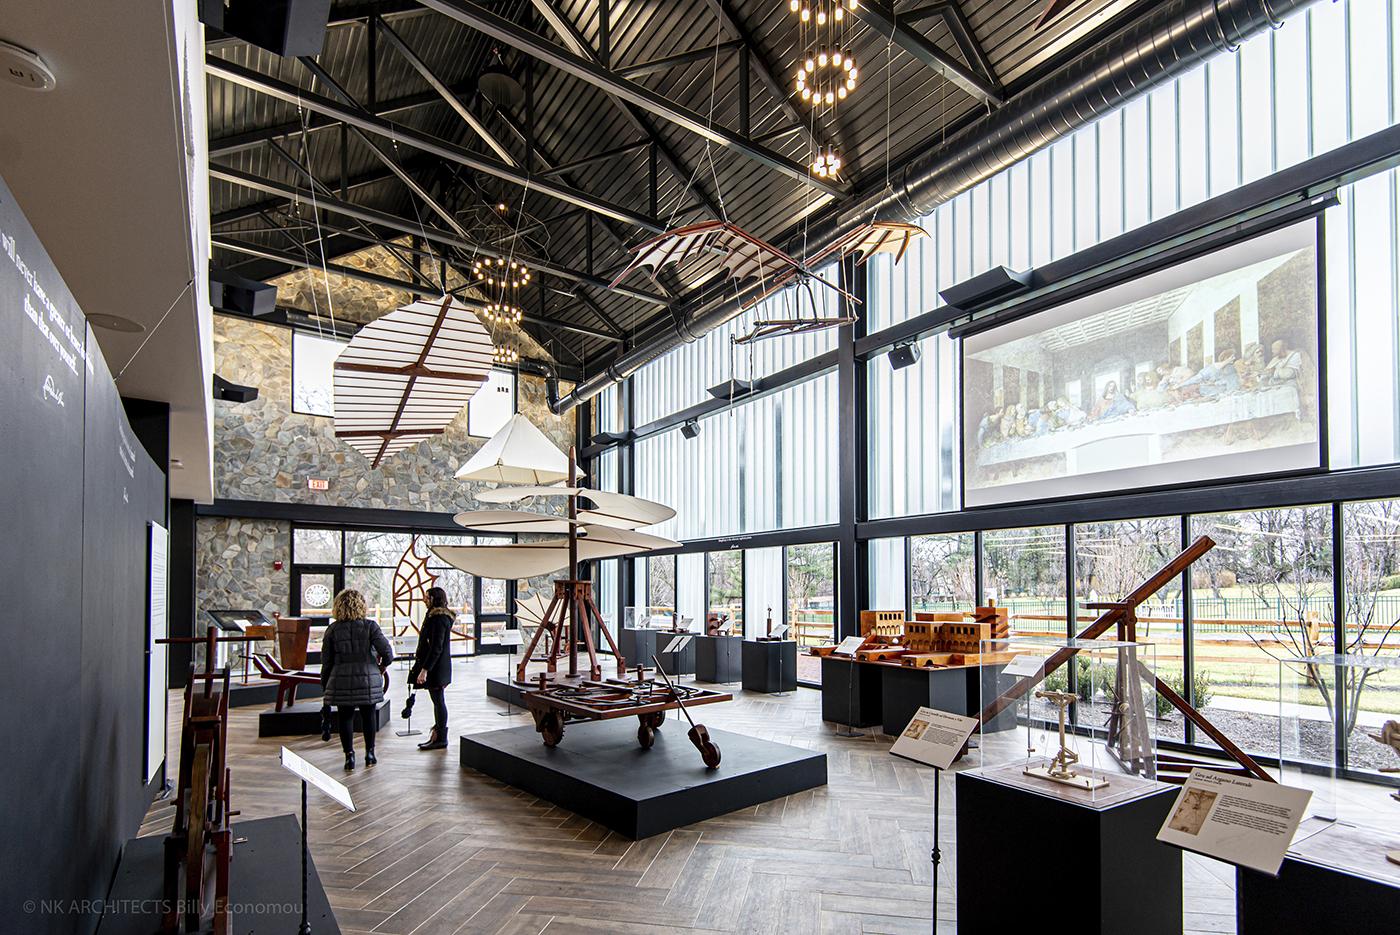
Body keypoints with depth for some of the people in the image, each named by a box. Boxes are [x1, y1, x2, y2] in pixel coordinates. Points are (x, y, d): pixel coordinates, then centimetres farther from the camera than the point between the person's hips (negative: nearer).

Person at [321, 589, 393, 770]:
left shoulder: (333, 629, -1)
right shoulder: (370, 626, -5)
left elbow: (326, 662, 2)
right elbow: (387, 652, -12)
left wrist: (324, 687, 12)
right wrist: (382, 667, 9)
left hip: (341, 681, 0)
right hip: (368, 679, 0)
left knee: (345, 717, 11)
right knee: (369, 715, 14)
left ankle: (349, 755, 10)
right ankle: (370, 753, 21)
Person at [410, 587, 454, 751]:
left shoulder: (438, 619, -19)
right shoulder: (443, 616, 13)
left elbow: (436, 647, -23)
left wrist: (424, 669, -23)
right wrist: (420, 656, 29)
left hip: (435, 668, -10)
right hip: (439, 668, 10)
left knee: (438, 702, -2)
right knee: (438, 702, 15)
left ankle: (440, 739, 7)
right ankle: (437, 736, 23)